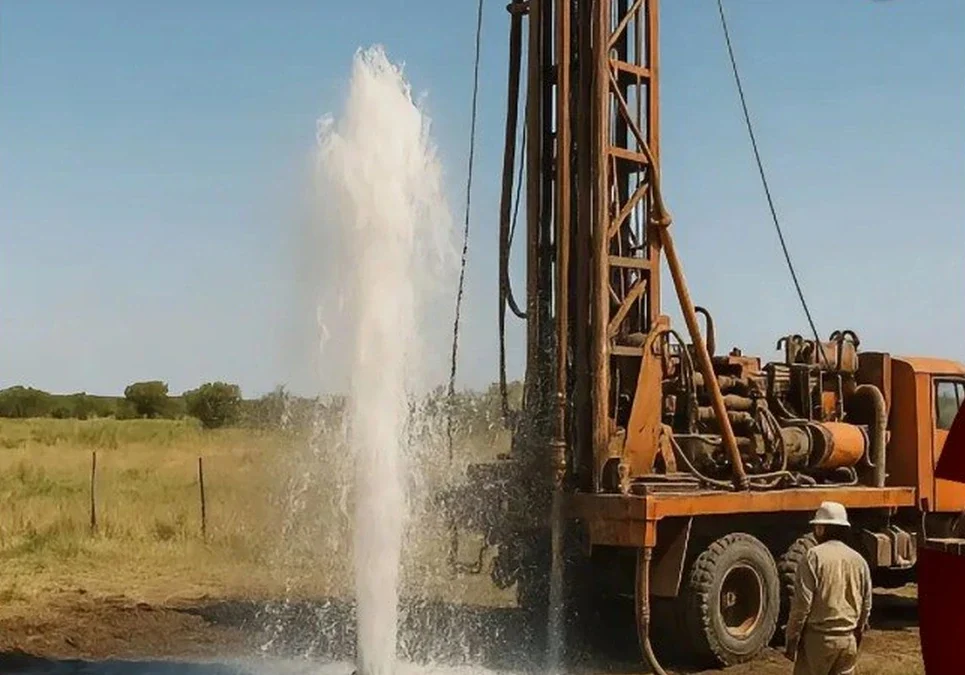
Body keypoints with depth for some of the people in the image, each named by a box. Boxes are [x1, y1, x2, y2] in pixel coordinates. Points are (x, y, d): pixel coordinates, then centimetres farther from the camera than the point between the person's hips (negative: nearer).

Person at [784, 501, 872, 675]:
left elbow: (802, 603, -13)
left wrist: (791, 640, -6)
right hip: (849, 639, 6)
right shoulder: (859, 560, 9)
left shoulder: (814, 557, -11)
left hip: (819, 638, -6)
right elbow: (866, 605, 16)